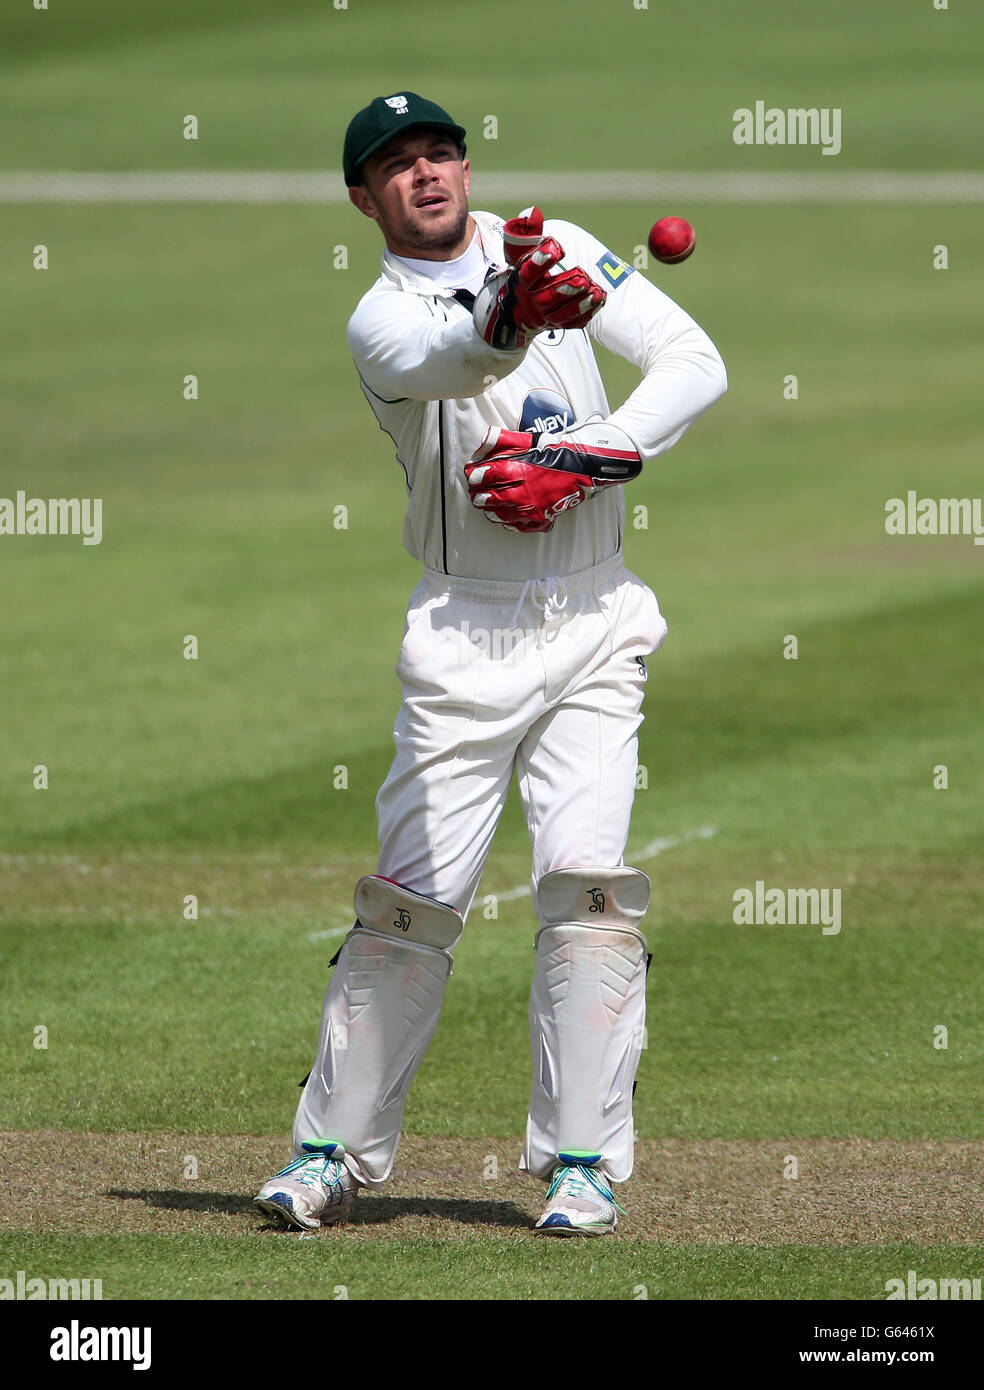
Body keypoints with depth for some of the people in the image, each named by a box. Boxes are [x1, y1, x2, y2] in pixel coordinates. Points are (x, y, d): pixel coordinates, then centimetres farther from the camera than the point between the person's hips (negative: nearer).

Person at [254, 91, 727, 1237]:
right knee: (413, 894, -2)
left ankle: (582, 1161, -8)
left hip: (594, 627, 1)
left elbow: (696, 365, -1)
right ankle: (335, 1150, 9)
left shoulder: (557, 249, 5)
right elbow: (450, 363, -31)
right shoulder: (380, 324, -5)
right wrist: (513, 317, -54)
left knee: (585, 877, -12)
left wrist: (582, 460, -15)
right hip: (465, 639, -1)